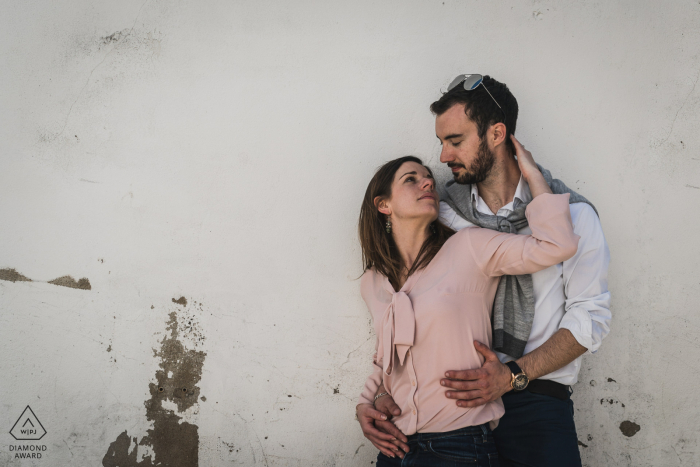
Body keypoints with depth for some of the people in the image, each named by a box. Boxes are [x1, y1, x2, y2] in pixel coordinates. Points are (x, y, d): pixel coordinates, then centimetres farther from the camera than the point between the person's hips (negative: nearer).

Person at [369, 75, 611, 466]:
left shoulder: (572, 213, 2)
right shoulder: (444, 217, 11)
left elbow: (591, 317, -1)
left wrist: (513, 375, -14)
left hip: (535, 399, -2)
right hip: (456, 394, 2)